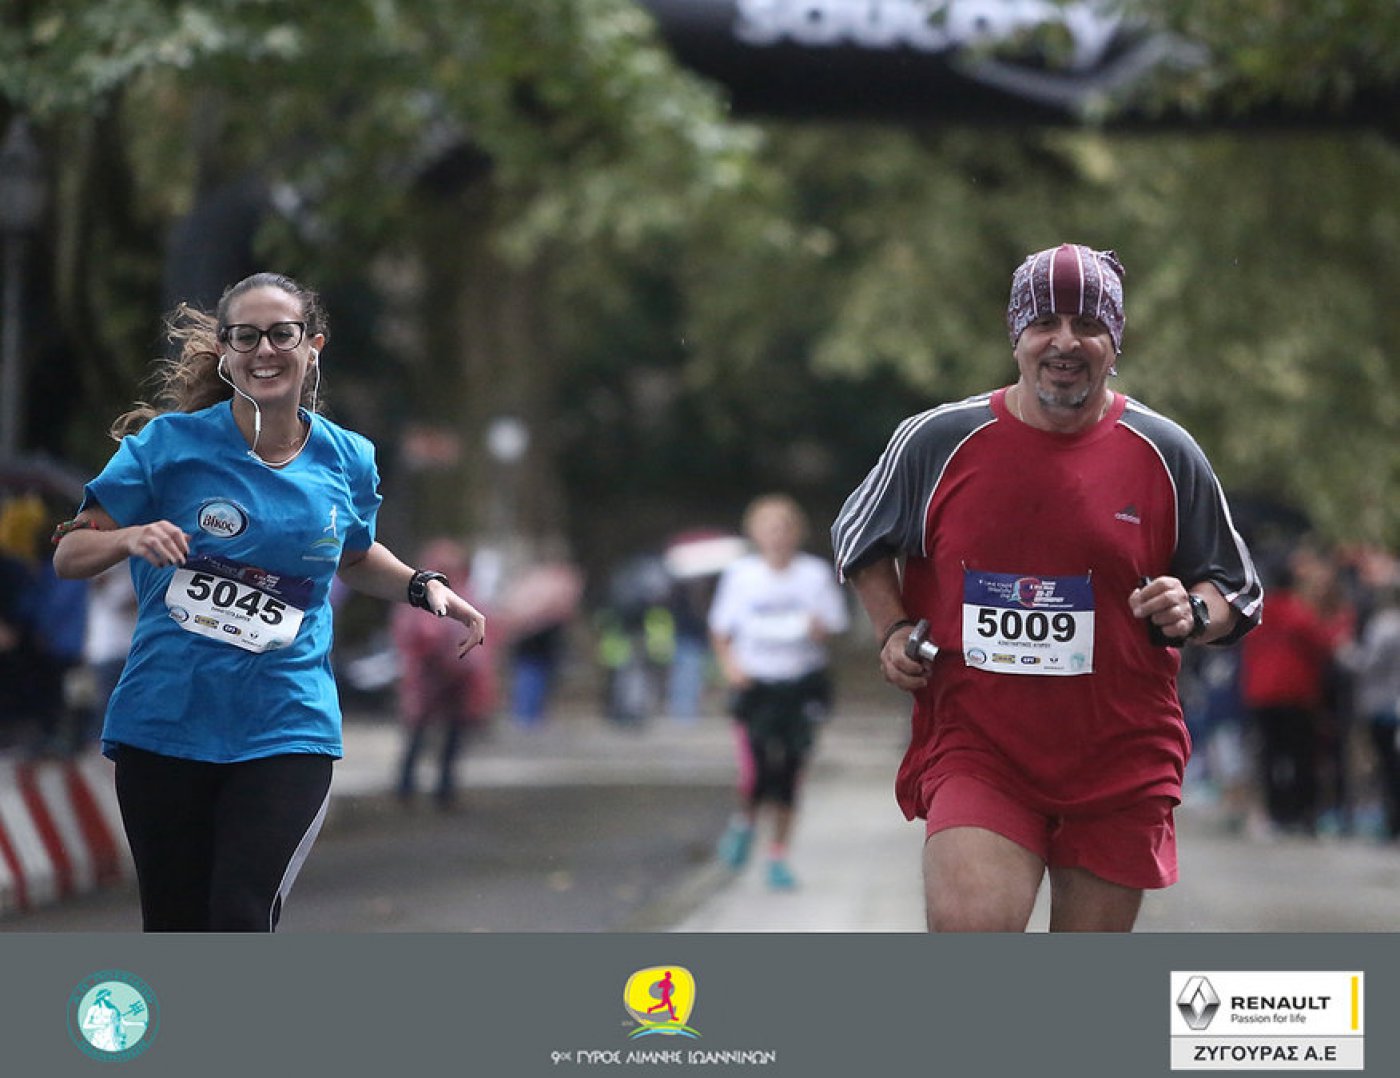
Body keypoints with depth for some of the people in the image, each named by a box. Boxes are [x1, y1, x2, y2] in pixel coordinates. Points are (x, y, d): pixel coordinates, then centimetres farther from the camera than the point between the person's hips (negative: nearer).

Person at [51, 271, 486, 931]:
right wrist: (131, 538, -20)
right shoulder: (169, 443, -3)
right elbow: (68, 555, 0)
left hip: (286, 730, 0)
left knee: (243, 922, -17)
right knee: (175, 933, 7)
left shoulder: (348, 461, 6)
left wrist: (423, 587, 9)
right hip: (165, 723, 0)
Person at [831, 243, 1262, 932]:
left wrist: (1192, 614, -11)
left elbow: (1236, 591, 11)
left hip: (1121, 764, 1)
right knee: (968, 931, -24)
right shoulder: (938, 441, 1)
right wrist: (894, 630, 4)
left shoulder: (1166, 455, 2)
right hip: (973, 749, -1)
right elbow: (860, 540, 19)